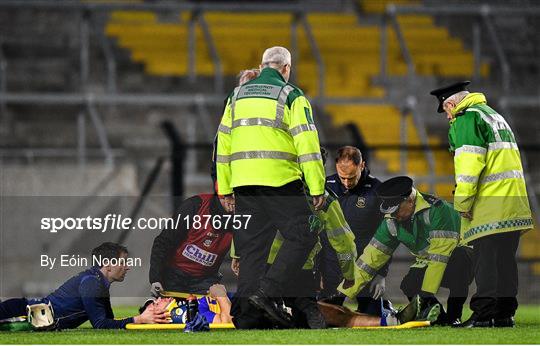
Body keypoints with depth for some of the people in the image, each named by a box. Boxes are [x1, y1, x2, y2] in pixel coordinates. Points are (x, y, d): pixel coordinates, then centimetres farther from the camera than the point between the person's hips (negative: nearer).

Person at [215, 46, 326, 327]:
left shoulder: (238, 95, 16)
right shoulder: (291, 96, 0)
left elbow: (223, 142, 17)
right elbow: (307, 144, -7)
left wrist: (225, 188, 20)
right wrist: (317, 188, -6)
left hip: (243, 182, 6)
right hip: (280, 180, -6)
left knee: (251, 246, 10)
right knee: (301, 237, -1)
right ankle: (267, 293, -14)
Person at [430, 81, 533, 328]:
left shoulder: (466, 118, -4)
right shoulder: (493, 115, 26)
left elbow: (469, 162, -15)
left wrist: (462, 202, -11)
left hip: (491, 203, -9)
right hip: (513, 203, 9)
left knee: (487, 263, -10)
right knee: (504, 260, 11)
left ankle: (483, 314, -12)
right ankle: (505, 314, 12)